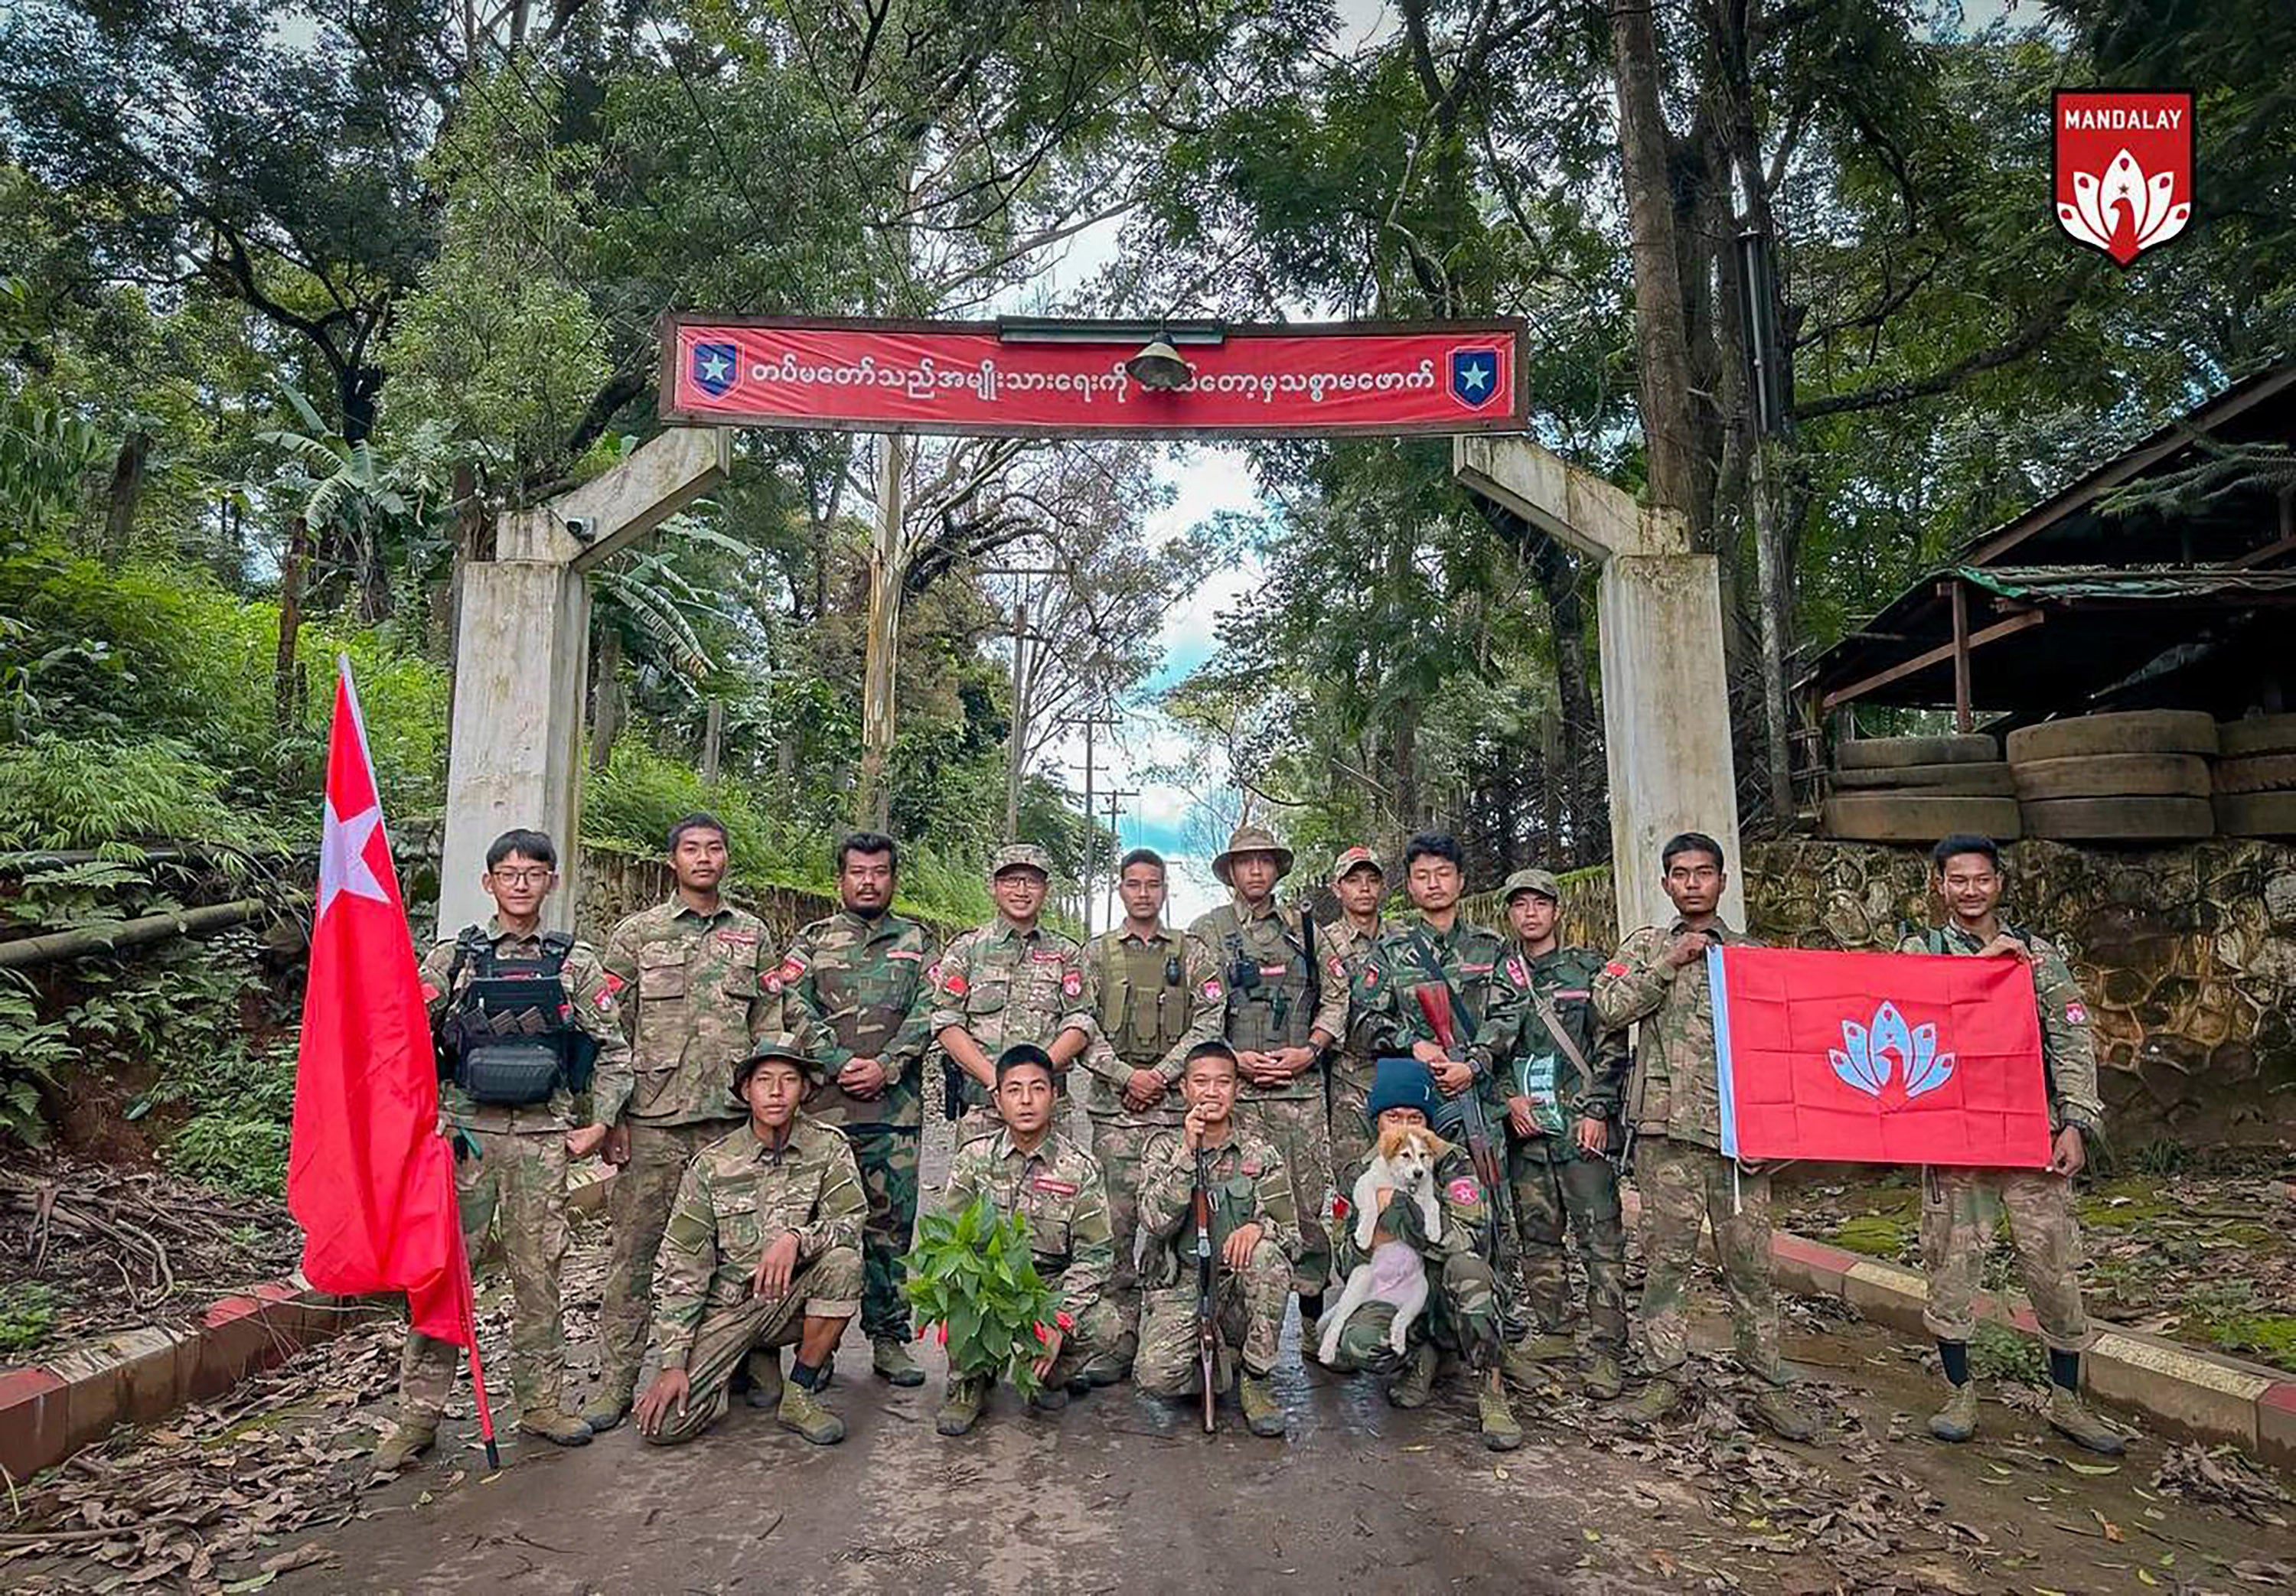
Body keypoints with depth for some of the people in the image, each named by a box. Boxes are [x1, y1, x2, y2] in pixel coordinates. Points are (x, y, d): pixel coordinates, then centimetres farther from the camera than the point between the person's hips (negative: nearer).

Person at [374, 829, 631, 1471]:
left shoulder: (575, 962, 5)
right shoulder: (453, 957, 3)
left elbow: (613, 1050, 7)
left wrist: (599, 1123, 0)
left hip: (543, 1136, 1)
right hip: (464, 1130, 0)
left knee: (539, 1274, 7)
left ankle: (541, 1403, 20)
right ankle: (418, 1415, 14)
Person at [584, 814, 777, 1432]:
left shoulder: (753, 935, 10)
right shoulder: (636, 934, 4)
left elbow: (769, 1028, 11)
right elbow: (609, 1032, 2)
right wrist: (611, 1115, -4)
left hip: (732, 1119, 2)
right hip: (653, 1119, -2)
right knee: (633, 1251, 3)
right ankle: (616, 1378, 13)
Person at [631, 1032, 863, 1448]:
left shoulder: (828, 1148, -4)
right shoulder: (711, 1165, -5)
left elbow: (852, 1222, -14)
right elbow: (680, 1271, -4)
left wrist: (796, 1237, -33)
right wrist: (672, 1363, -11)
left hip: (790, 1304, 0)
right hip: (726, 1309, 0)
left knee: (843, 1259, -30)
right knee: (666, 1423, -17)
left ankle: (801, 1392, -10)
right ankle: (757, 1362, 13)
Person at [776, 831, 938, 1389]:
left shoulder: (917, 942, 13)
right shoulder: (813, 939, 11)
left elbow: (927, 1014, 1)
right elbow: (795, 1008, -2)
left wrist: (885, 1067, -12)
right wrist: (841, 1064, -13)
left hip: (896, 1108, 1)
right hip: (822, 1106, -1)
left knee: (891, 1223, 5)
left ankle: (888, 1337, 16)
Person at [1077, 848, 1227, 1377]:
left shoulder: (1191, 954, 11)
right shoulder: (1096, 953, 11)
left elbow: (1209, 1021, 2)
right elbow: (1082, 1025, 3)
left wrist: (1161, 1073, -8)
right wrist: (1126, 1075, -9)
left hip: (1178, 1103, 0)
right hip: (1114, 1107, 0)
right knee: (1116, 1219, 0)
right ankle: (1121, 1332, 8)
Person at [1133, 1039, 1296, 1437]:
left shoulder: (1260, 1155, 4)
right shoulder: (1165, 1147, 3)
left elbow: (1291, 1235, -1)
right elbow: (1155, 1223, -12)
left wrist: (1258, 1227, -24)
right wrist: (1187, 1153, -20)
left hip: (1238, 1289, 1)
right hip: (1179, 1289, -1)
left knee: (1266, 1255, -32)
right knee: (1156, 1376, -27)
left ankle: (1256, 1381, -15)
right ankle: (1220, 1361, 6)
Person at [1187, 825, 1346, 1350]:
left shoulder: (1305, 929, 14)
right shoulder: (1206, 931, 7)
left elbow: (1334, 998, 12)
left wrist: (1308, 1051, -3)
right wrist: (1234, 1058, -9)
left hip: (1302, 1088, 2)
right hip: (1234, 1090, -2)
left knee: (1309, 1203, 3)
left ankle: (1313, 1312, 15)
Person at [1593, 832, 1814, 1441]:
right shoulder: (1646, 946, 9)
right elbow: (1608, 1007, -6)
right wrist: (1668, 964, -11)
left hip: (1739, 1126, 1)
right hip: (1667, 1126, -1)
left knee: (1749, 1259, 4)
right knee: (1666, 1255, 5)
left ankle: (1769, 1384, 14)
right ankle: (1665, 1375, 15)